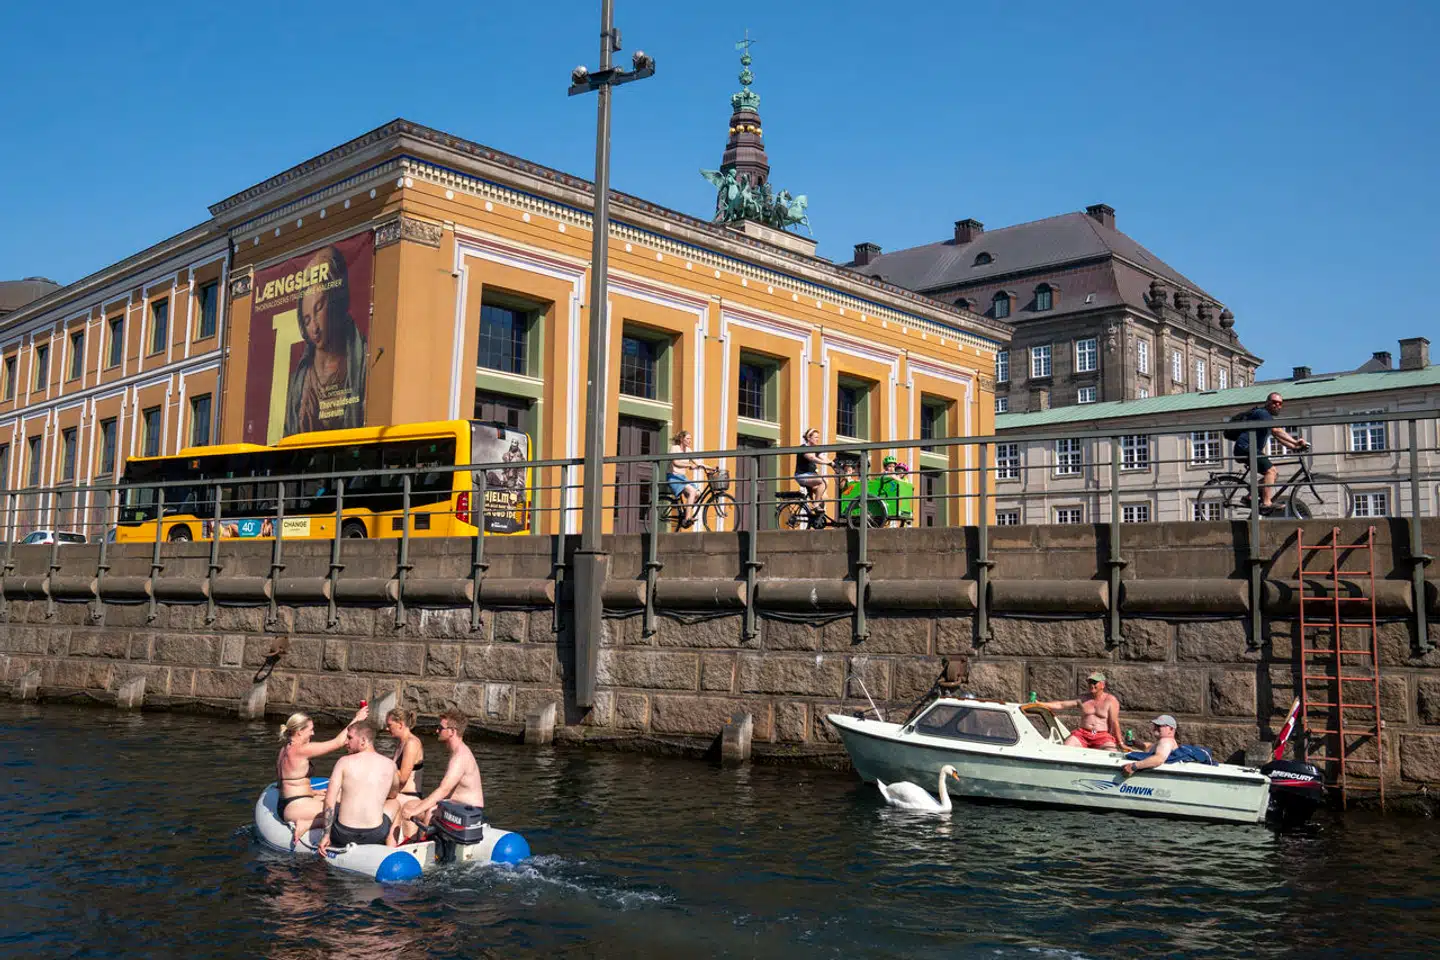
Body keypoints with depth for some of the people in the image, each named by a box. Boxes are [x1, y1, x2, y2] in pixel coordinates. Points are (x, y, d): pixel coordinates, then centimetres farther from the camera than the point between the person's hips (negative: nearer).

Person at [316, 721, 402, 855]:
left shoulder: (344, 762, -4)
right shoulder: (390, 765, 1)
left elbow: (329, 801, -6)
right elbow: (393, 794, 20)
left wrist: (326, 835, 1)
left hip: (343, 836, 0)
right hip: (375, 836, 0)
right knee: (395, 802, 32)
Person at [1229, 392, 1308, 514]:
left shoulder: (1268, 417, 24)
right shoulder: (1262, 413, -8)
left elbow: (1279, 438, 20)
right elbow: (1277, 431, -23)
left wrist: (1295, 447, 6)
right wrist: (1295, 442, -29)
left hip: (1251, 449, 10)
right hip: (1245, 448, -10)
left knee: (1274, 471, 9)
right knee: (1270, 470, -20)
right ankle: (1266, 504, -28)